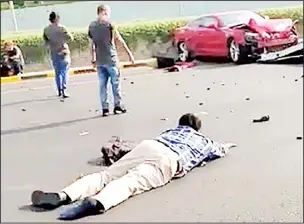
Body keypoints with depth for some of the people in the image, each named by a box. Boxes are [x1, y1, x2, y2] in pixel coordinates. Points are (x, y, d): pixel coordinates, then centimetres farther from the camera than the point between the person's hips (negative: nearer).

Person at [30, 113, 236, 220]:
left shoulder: (172, 130, 44)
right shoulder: (204, 141, 39)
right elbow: (219, 151, 55)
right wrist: (225, 146, 78)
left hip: (148, 145, 3)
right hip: (169, 159, -3)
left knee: (106, 175, -9)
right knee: (131, 183, -28)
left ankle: (64, 196, -35)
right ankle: (97, 202, -58)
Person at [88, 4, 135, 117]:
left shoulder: (91, 26, 5)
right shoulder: (109, 24, -9)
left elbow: (91, 44, 9)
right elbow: (120, 41, -5)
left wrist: (93, 60, 15)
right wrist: (129, 53, 2)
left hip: (99, 61, 5)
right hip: (111, 59, -4)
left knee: (102, 84, 8)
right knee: (115, 83, 7)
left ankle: (105, 108, 10)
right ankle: (117, 106, 12)